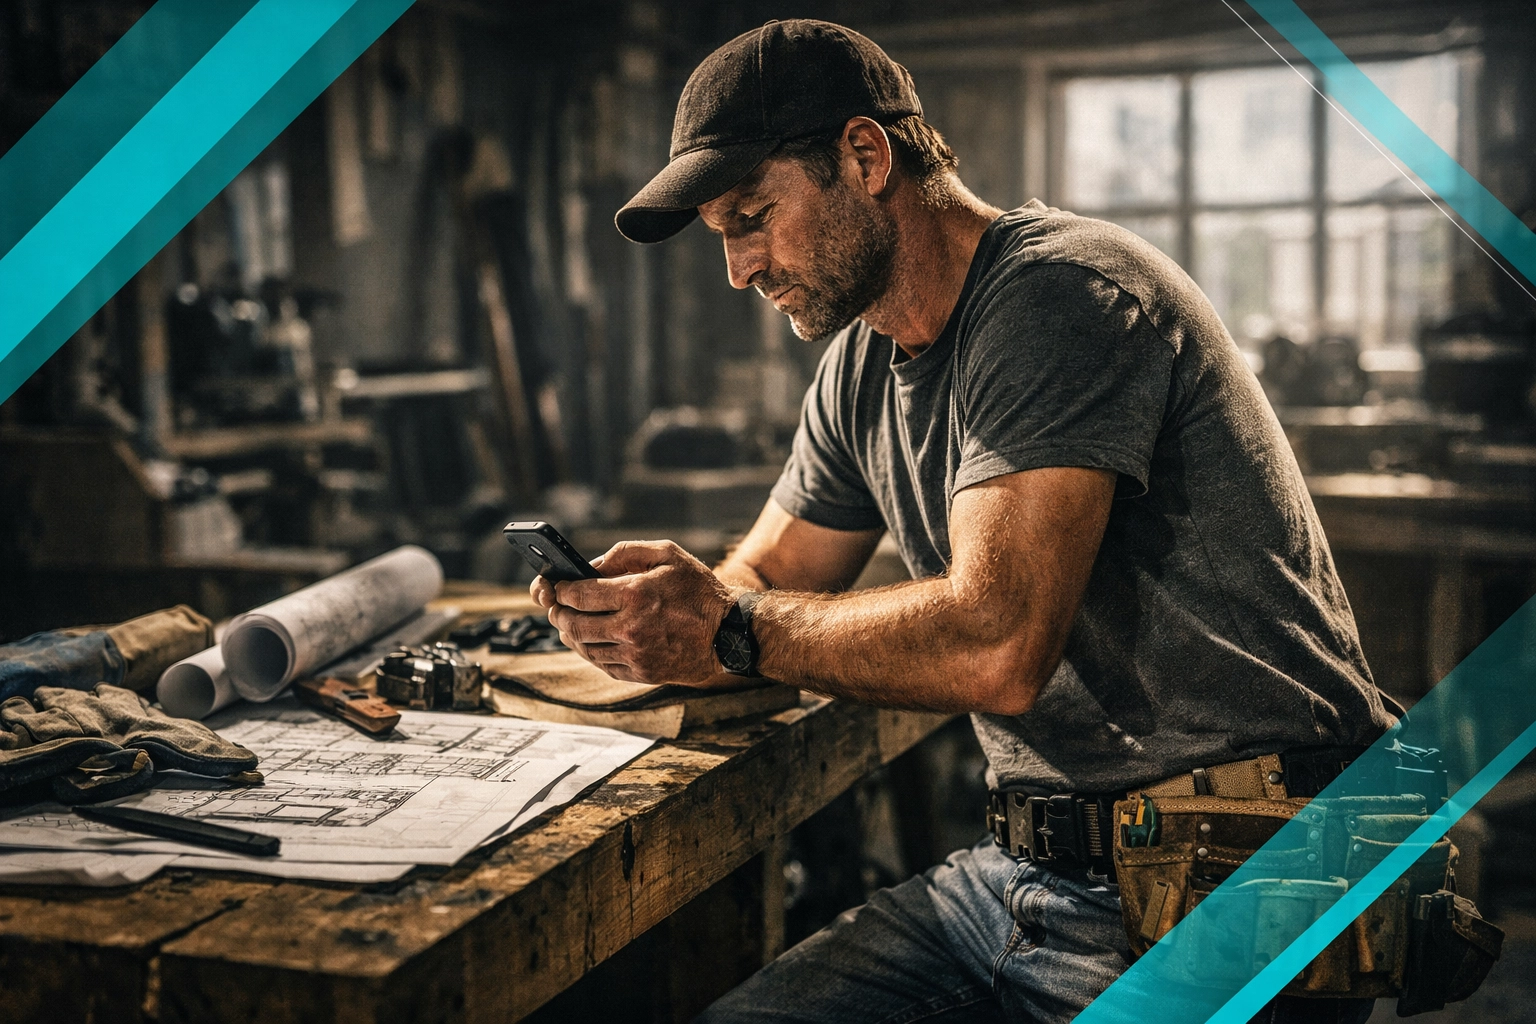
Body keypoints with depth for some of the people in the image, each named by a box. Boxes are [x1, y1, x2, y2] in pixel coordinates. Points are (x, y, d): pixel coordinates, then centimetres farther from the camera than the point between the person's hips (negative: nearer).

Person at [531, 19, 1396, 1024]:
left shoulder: (1059, 295, -17)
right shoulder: (863, 365, 12)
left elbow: (997, 646, -28)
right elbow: (762, 583, 17)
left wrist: (733, 634, -16)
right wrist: (656, 598, -6)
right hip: (1026, 868, 8)